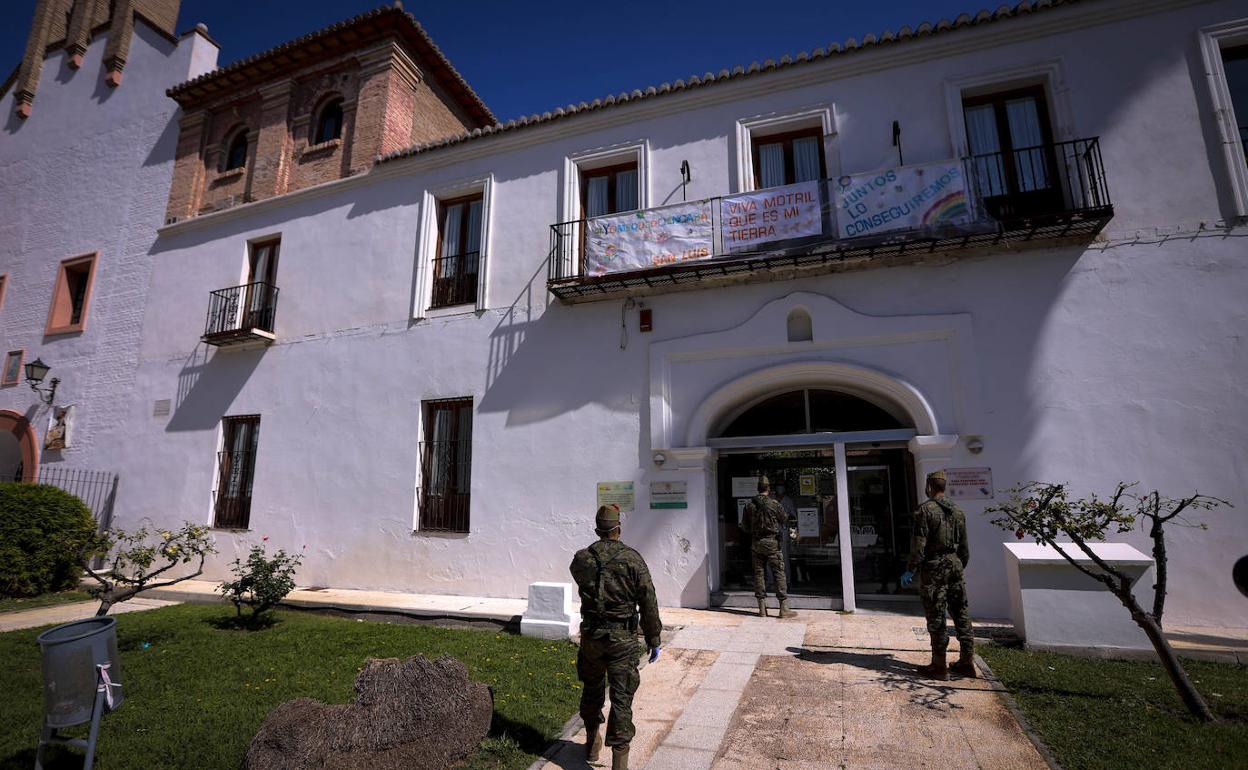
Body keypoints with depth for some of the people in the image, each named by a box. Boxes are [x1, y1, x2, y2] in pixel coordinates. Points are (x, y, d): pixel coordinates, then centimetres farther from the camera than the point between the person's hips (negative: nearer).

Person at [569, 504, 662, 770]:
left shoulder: (581, 559, -5)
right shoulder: (633, 559, -12)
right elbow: (648, 604, -9)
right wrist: (653, 640, 1)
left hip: (591, 636, 3)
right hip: (623, 639, -3)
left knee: (592, 689, 23)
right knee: (621, 698, 4)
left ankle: (592, 743, 42)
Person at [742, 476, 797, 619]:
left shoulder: (749, 505, 1)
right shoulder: (774, 504, -8)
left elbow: (746, 527, 7)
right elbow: (785, 521, 4)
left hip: (756, 543, 3)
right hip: (771, 542, -3)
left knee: (759, 574, 7)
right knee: (779, 573, 2)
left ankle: (762, 608, 11)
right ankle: (784, 608, 1)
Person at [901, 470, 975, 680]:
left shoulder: (926, 509, -12)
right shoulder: (957, 510, 8)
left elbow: (919, 544, -15)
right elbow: (964, 545, 13)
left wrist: (910, 570, -8)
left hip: (934, 568, -6)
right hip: (955, 565, 6)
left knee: (936, 618, 0)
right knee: (961, 614, 13)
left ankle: (939, 666, 6)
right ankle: (967, 662, 20)